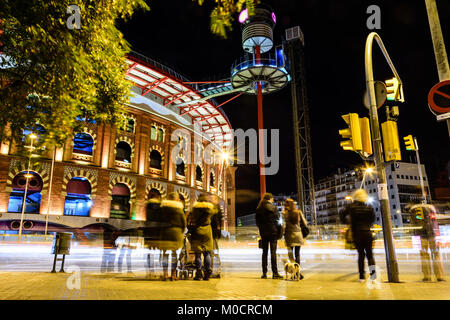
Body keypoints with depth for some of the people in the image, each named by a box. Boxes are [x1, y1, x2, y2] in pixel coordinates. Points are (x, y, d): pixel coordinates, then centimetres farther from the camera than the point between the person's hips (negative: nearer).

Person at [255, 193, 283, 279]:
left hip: (263, 233, 4)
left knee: (265, 252, 8)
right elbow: (277, 220, -6)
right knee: (273, 252, -1)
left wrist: (261, 230, 14)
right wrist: (279, 232, 3)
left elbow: (257, 222, 7)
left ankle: (264, 273, 8)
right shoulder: (273, 208, -7)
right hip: (273, 232, -4)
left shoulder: (259, 209, 5)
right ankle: (275, 273, 0)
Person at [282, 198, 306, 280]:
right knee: (297, 254, 10)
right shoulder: (298, 212, 2)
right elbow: (305, 223, 5)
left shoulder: (284, 213, -6)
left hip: (289, 235, -2)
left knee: (290, 254, 5)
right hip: (298, 234, 2)